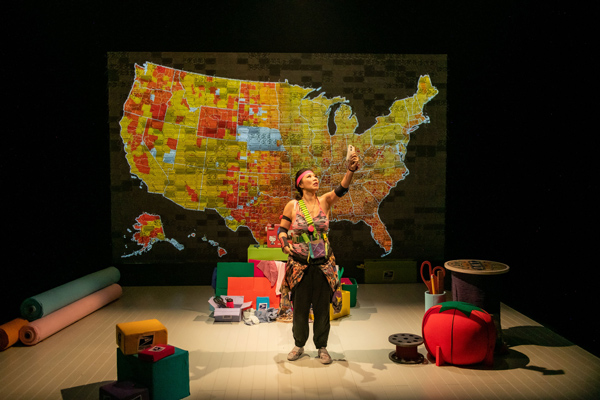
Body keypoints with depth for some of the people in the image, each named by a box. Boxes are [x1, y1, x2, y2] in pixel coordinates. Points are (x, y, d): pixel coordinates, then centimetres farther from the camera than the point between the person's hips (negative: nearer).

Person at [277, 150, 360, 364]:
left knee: (322, 307, 9)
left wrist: (351, 170, -37)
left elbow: (341, 188, -19)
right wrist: (286, 246, -15)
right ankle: (299, 345, 29)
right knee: (300, 307, 10)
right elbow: (282, 230, 5)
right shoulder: (292, 206, -3)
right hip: (299, 264, -1)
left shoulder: (325, 201, -1)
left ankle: (322, 347, 25)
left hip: (323, 265, 1)